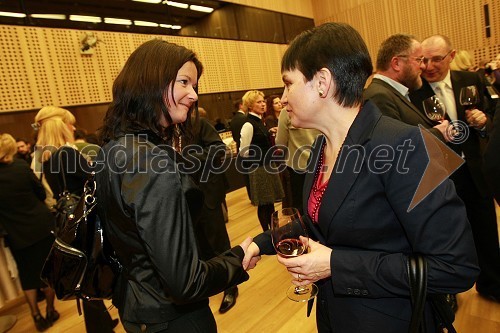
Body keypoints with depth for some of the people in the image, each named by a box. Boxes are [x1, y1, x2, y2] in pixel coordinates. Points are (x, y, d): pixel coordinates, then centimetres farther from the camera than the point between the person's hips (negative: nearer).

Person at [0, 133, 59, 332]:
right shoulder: (21, 166, -12)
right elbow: (41, 192, 0)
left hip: (16, 233, 0)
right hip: (42, 224, 0)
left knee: (27, 274, 15)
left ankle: (37, 317, 22)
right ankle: (50, 311, 25)